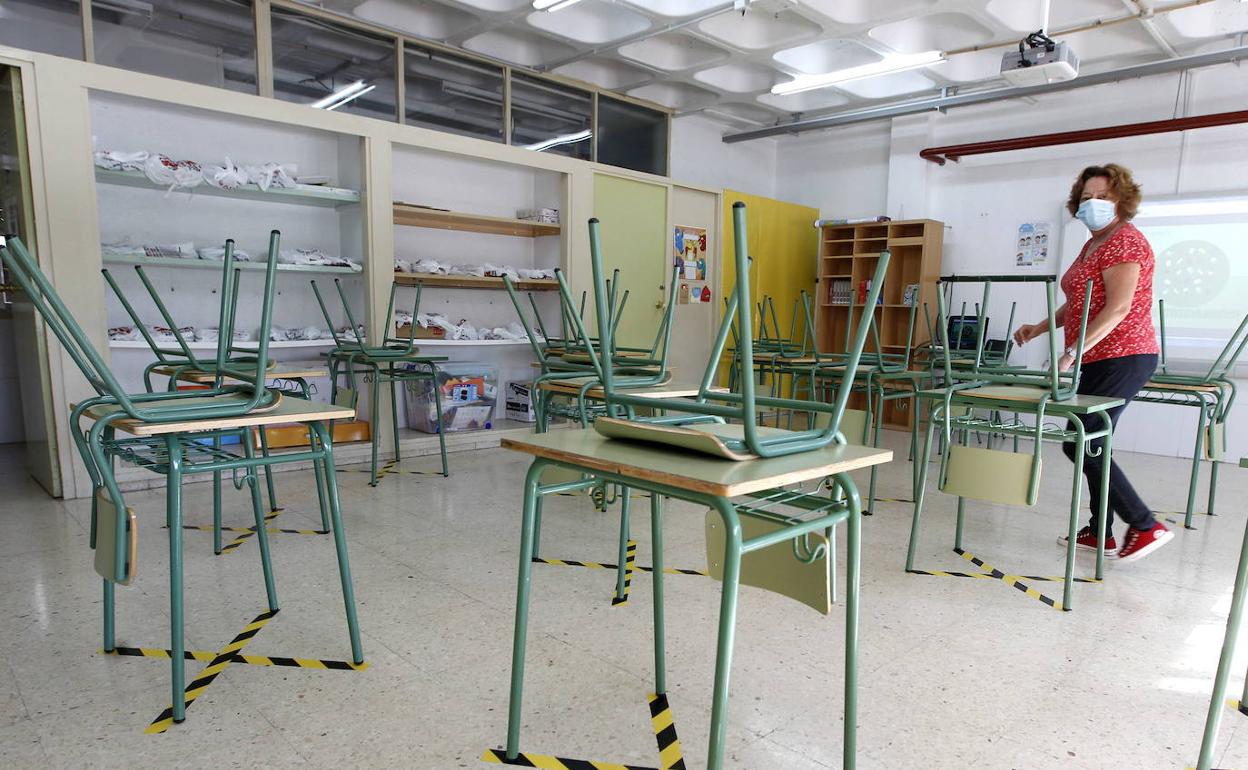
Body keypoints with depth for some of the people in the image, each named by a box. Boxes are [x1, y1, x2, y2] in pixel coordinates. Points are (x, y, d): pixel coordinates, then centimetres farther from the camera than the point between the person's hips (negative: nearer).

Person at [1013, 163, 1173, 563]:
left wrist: (1072, 351, -27)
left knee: (1079, 444, -10)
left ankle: (1146, 526, 0)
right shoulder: (1093, 244, 17)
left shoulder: (1125, 241, -12)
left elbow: (1118, 308, -22)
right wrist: (1040, 327, 13)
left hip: (1123, 358, -10)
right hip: (1101, 360, 10)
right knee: (1091, 445, 12)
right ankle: (1100, 533, 21)